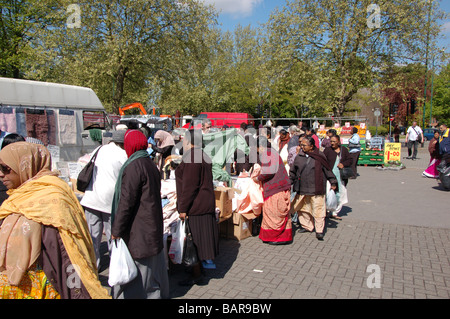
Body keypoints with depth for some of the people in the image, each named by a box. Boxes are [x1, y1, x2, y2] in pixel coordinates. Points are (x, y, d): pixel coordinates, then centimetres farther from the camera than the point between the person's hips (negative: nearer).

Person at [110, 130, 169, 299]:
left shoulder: (134, 167, -19)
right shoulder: (151, 164, 8)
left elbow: (126, 202, -20)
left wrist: (117, 230, -13)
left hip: (138, 229, -9)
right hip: (153, 225, 9)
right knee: (153, 263, 20)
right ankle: (156, 292, 34)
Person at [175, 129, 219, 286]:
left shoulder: (190, 157, -17)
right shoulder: (204, 156, 12)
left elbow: (189, 186, -21)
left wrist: (183, 208, -17)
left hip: (194, 207, -10)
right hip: (206, 204, 10)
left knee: (192, 242, 1)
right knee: (200, 239, 17)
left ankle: (197, 275, 12)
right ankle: (198, 271, 29)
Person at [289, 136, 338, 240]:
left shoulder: (319, 157, -5)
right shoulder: (299, 157, 6)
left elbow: (327, 170, 3)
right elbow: (293, 172, 14)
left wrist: (333, 182, 3)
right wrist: (289, 182, 12)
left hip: (316, 190, -4)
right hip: (302, 190, 4)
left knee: (318, 210, -1)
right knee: (303, 209, 14)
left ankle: (319, 231, 10)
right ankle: (307, 226, 32)